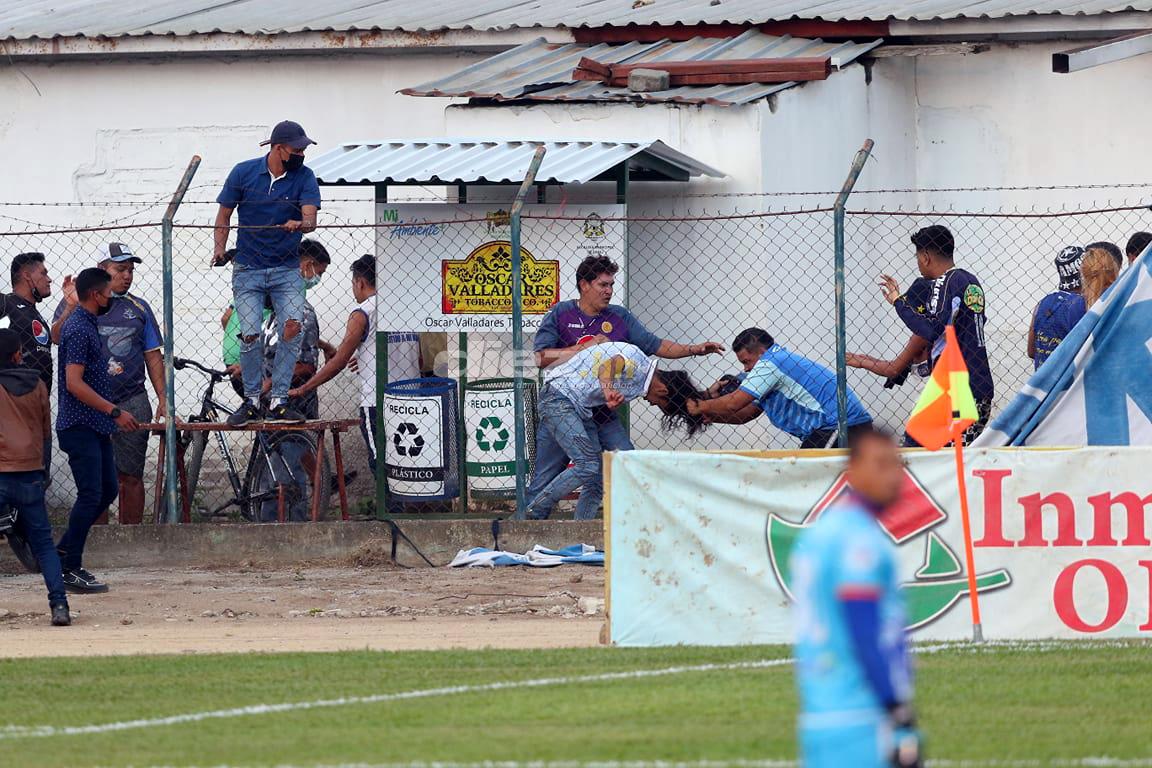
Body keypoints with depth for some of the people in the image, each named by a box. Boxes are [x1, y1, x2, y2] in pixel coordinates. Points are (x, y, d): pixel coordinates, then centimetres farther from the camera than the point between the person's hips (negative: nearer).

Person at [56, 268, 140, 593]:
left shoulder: (87, 324, 15)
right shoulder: (78, 329, -17)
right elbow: (74, 383, -23)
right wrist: (115, 411, -22)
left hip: (96, 426, 10)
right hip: (81, 426, -10)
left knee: (108, 490, 12)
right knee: (91, 495, -10)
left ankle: (64, 551, 19)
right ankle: (71, 570, -6)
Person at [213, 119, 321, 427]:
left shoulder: (304, 176, -1)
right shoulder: (244, 172, -2)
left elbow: (310, 217, -14)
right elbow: (224, 214, 9)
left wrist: (301, 224, -37)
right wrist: (220, 249, -5)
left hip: (287, 269, 1)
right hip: (248, 270, -1)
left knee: (293, 326, -19)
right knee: (250, 335, -12)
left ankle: (279, 401, -11)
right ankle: (251, 401, 7)